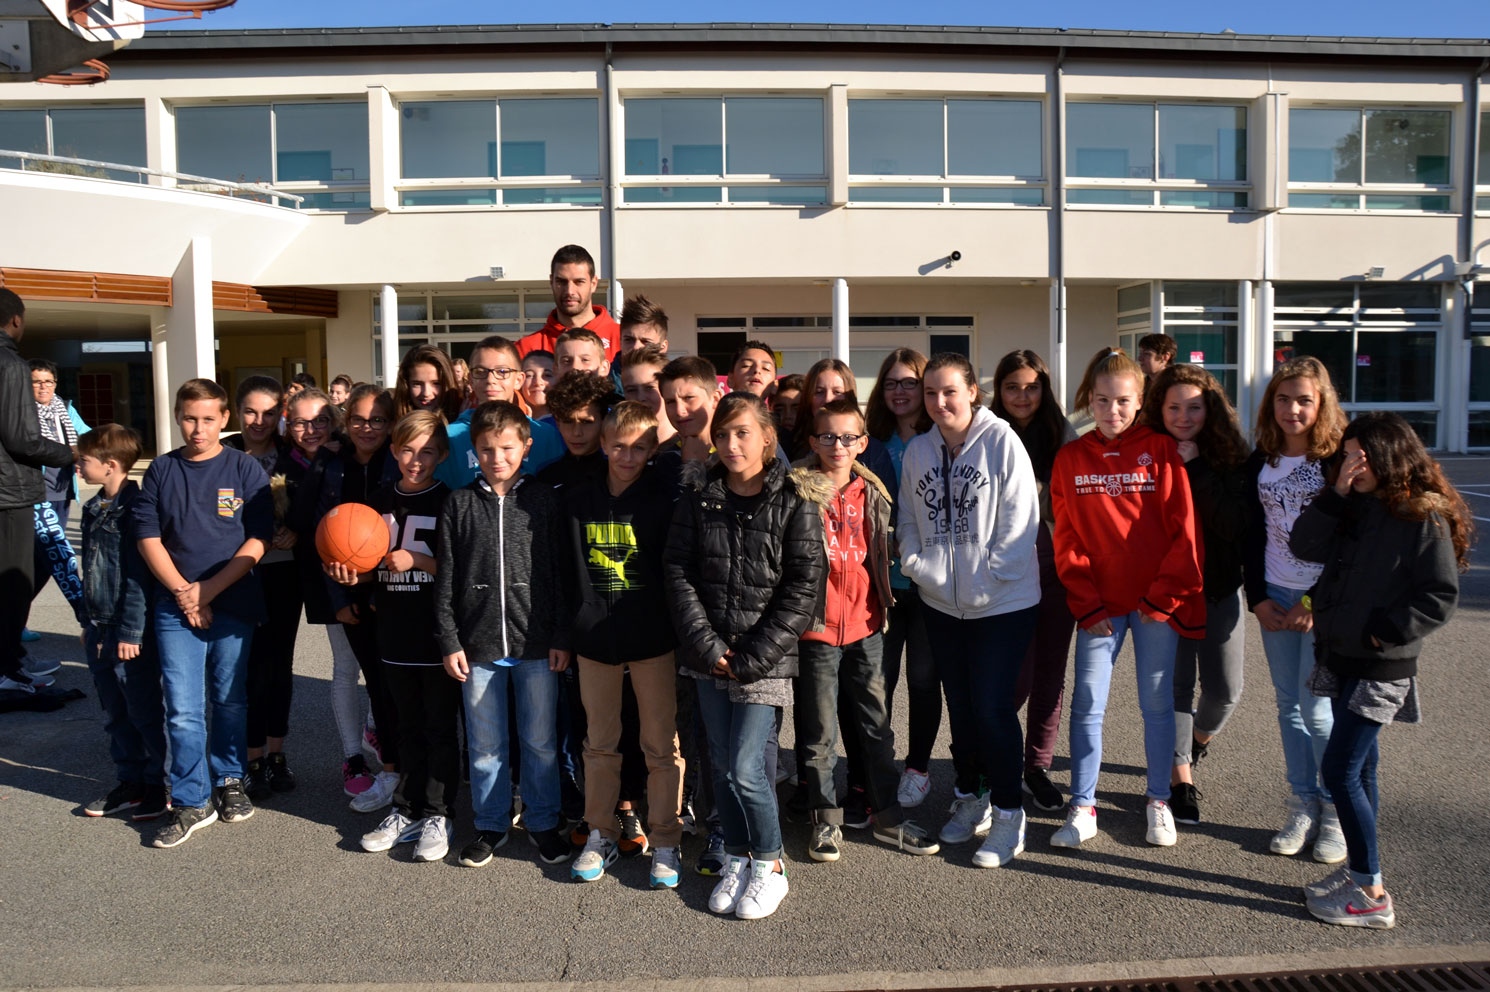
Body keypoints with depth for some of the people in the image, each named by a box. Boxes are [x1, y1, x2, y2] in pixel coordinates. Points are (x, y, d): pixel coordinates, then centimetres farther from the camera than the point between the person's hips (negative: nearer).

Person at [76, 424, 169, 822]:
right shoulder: (93, 509, 10)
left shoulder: (135, 508, -16)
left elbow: (138, 576, -18)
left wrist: (131, 632, -18)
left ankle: (156, 785, 15)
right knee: (115, 715, 16)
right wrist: (91, 623, 18)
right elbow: (91, 572, 17)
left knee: (144, 713, 3)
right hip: (99, 631, 8)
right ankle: (130, 782, 27)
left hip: (131, 634, -8)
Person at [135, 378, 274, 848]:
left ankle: (228, 780, 30)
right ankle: (191, 803, 11)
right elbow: (148, 536, 2)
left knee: (229, 700, 12)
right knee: (183, 709, 0)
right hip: (176, 607, 1)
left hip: (234, 605, -1)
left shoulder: (244, 469, -2)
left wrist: (208, 590, -10)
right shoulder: (161, 470, 4)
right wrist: (182, 592, -8)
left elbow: (258, 540, -6)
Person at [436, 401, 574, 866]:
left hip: (537, 644, -1)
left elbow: (560, 572, 1)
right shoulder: (460, 503, 3)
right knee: (485, 744, 12)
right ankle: (491, 824, 28)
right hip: (478, 644, 1)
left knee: (540, 741, 9)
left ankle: (543, 822, 26)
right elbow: (446, 578, 4)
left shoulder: (544, 501, 0)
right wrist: (449, 641, -1)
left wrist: (561, 637, -2)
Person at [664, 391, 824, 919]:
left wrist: (750, 657, -12)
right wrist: (706, 644, -9)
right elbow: (677, 571, 1)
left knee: (745, 768, -5)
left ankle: (769, 864, 18)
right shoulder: (698, 496, 3)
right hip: (707, 654, 4)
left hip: (764, 659, -4)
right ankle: (736, 859, 30)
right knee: (721, 765, 11)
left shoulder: (793, 503, -7)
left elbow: (802, 591, -9)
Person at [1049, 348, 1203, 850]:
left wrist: (1161, 598, -8)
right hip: (1098, 605, 1)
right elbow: (1067, 540, 2)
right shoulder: (1070, 459, 2)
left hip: (1158, 602, -1)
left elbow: (1183, 530, -4)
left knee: (1157, 702, 9)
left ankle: (1158, 800, 27)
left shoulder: (1161, 450, -2)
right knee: (1087, 704, 1)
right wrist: (1088, 606, -4)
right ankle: (1082, 808, 12)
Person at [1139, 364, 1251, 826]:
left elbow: (1235, 526, -17)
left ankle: (1199, 738, 38)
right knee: (1176, 684, 2)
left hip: (1218, 590, 1)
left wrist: (1196, 469, -20)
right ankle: (1181, 779, 15)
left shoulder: (1228, 457, -5)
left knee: (1225, 690, 5)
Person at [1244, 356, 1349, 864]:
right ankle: (1303, 808, 21)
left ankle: (1337, 813, 15)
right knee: (1289, 706, 9)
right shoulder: (1259, 463, 6)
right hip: (1275, 598, 5)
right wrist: (1259, 598, 2)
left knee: (1317, 709, -3)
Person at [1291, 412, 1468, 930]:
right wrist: (1337, 493, -11)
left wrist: (1382, 630, -18)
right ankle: (1357, 869, 28)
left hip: (1382, 668, -7)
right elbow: (1304, 545, -4)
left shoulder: (1425, 519, -14)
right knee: (1359, 767, 16)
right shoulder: (1353, 509, 7)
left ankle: (1371, 895, 3)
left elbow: (1440, 597, -14)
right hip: (1341, 657, 7)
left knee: (1339, 770, -8)